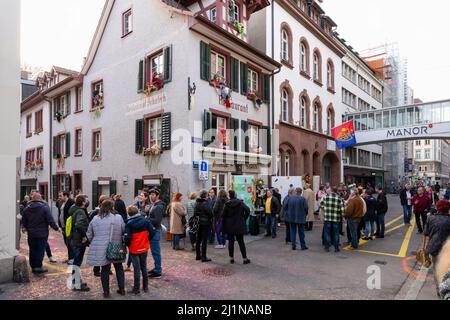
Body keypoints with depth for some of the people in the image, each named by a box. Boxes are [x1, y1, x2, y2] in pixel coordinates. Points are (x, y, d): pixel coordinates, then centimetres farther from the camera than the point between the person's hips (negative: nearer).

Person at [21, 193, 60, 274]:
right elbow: (50, 220, -13)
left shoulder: (27, 208, 4)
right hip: (42, 234, -5)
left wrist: (24, 228, 31)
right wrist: (56, 228, -2)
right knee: (40, 250, 2)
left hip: (31, 234, 5)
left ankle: (33, 267, 21)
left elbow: (24, 221, 12)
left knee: (32, 250, 13)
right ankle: (38, 267, 0)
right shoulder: (45, 207, -12)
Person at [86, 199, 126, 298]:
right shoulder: (118, 218, -7)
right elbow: (124, 232, 0)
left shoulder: (95, 219, -2)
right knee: (119, 268, 17)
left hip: (101, 249, 1)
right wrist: (122, 242, 19)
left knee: (105, 269, 13)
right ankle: (122, 289, 24)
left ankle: (106, 291, 18)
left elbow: (89, 235, 6)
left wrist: (94, 243, 22)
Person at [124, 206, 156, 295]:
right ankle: (145, 287, 26)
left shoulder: (129, 224, -13)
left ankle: (136, 289, 13)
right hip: (144, 248, 3)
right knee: (144, 267, 16)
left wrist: (128, 245, -2)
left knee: (137, 269, 5)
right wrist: (147, 240, 5)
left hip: (134, 249, -3)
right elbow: (153, 232, -9)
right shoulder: (145, 220, -5)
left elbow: (127, 237, -21)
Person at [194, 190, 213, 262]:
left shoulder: (197, 203, 6)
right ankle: (203, 257, 2)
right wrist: (211, 219, -1)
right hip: (205, 223, -7)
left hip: (198, 223, 8)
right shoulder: (205, 203, -17)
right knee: (204, 240, -2)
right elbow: (210, 213, -18)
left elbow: (195, 213, 8)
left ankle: (198, 255, 24)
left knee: (198, 240, 15)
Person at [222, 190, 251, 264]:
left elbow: (224, 215, -4)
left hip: (229, 226, 0)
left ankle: (231, 258, 13)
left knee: (231, 242, 8)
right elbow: (247, 210, -15)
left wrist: (224, 226, 3)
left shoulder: (227, 204, -4)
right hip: (239, 225, 0)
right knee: (241, 242, 7)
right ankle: (245, 259, 9)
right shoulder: (240, 202, -4)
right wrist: (244, 219, -2)